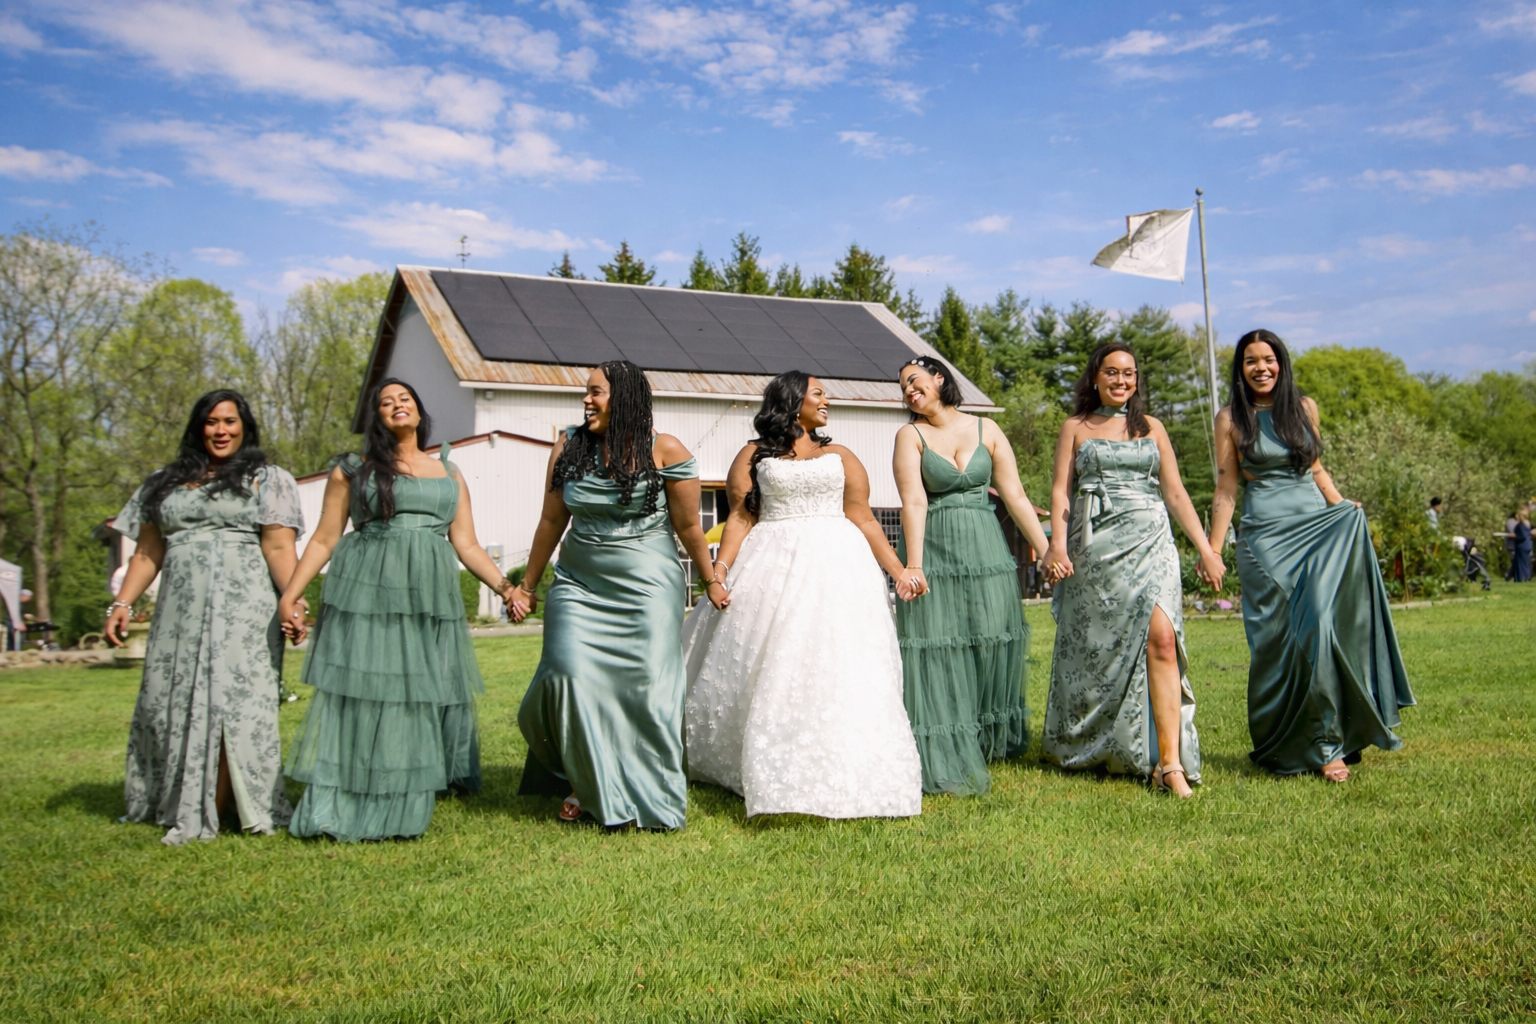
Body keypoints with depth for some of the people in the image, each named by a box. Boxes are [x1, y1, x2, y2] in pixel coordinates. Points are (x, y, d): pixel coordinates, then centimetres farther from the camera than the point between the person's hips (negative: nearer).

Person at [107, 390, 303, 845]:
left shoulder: (266, 480, 8)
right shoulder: (166, 483, 19)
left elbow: (279, 548, -3)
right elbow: (147, 553, 16)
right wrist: (122, 604, 5)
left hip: (243, 608, -4)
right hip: (180, 610, 4)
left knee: (232, 702, -6)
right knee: (170, 702, 2)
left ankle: (203, 814, 1)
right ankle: (176, 803, 12)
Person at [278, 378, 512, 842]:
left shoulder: (449, 474, 17)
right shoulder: (352, 470, 9)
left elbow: (467, 545, 13)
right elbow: (324, 540, 7)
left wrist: (505, 586, 1)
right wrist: (289, 595, -2)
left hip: (432, 597, 3)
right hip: (367, 593, -3)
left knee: (425, 696, 2)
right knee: (361, 695, -5)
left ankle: (405, 810, 13)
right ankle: (342, 811, 3)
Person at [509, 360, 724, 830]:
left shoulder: (665, 451, -6)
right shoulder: (569, 448, 4)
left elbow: (688, 527, 0)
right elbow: (551, 521, 11)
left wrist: (711, 581, 6)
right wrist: (526, 586, 14)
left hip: (647, 585, -3)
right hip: (579, 583, 3)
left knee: (648, 687, -5)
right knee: (570, 674, -13)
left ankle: (649, 796, 14)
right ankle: (588, 785, 9)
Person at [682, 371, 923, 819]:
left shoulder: (840, 457, 15)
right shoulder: (754, 456, 10)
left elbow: (863, 519, 11)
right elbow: (740, 518, 2)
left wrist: (897, 570, 4)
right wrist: (721, 567, -13)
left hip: (835, 567, 1)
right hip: (772, 568, -1)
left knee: (838, 672, -5)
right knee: (769, 673, -1)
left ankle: (839, 778, 2)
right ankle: (773, 775, 10)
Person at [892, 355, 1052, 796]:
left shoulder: (986, 429, 6)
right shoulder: (910, 435, 1)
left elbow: (1015, 496, 3)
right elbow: (914, 502, -11)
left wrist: (1047, 551, -3)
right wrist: (913, 564, -20)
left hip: (986, 550, 2)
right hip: (935, 551, -2)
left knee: (991, 642, 6)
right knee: (937, 648, -3)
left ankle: (989, 741, 24)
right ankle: (943, 761, 4)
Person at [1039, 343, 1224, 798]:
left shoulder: (1150, 427, 16)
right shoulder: (1076, 427, 11)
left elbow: (1175, 492, 14)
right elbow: (1060, 490, 4)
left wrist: (1206, 549, 7)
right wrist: (1057, 543, -11)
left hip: (1148, 540, 1)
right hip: (1095, 545, -1)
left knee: (1161, 637, -17)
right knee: (1095, 648, 3)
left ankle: (1169, 762, -19)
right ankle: (1081, 748, 23)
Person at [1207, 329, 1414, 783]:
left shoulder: (1304, 407, 11)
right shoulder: (1231, 418, 3)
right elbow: (1226, 491, 2)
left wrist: (1345, 512, 8)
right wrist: (1211, 553, -2)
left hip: (1319, 526, 2)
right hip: (1265, 536, -2)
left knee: (1322, 629, -8)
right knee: (1278, 639, -3)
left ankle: (1326, 743, 0)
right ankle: (1282, 747, 7)